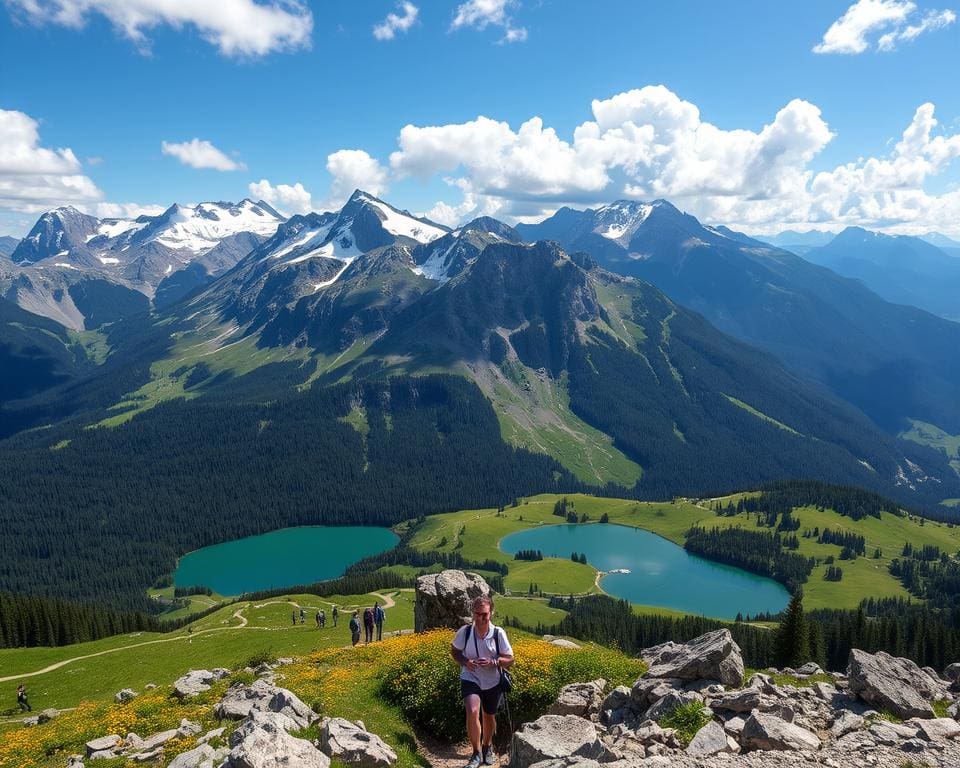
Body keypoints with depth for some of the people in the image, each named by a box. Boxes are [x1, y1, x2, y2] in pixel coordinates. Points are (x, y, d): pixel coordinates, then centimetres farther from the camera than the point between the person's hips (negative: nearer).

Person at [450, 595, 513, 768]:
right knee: (472, 712, -24)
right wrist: (465, 662, -18)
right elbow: (454, 651, 2)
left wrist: (493, 662, -27)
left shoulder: (499, 634, -18)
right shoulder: (464, 632, -16)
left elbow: (510, 659, -8)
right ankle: (477, 753, -5)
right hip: (470, 679, -1)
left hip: (493, 682, 1)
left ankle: (487, 746, 48)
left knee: (489, 716, 18)